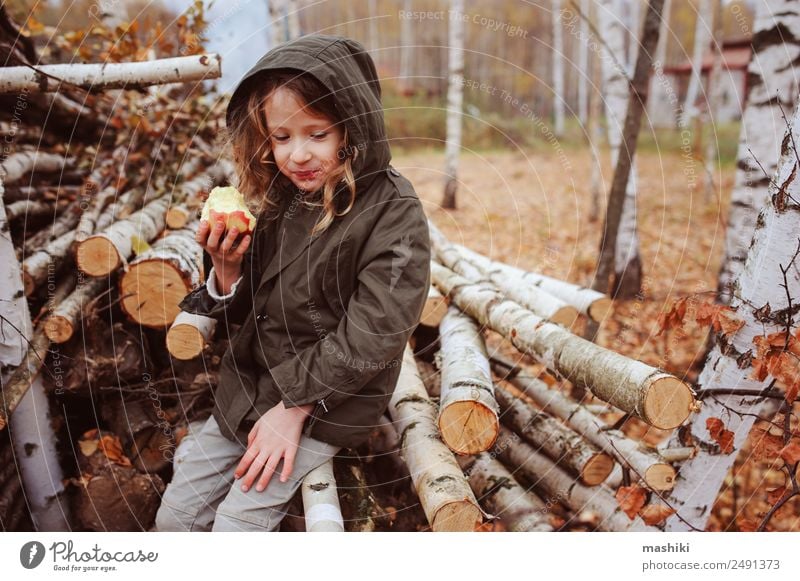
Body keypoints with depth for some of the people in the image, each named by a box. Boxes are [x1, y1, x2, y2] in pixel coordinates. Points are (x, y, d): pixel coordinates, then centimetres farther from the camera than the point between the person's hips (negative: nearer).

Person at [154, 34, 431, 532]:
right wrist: (228, 269, -15)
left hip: (327, 406, -6)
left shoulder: (393, 212, -18)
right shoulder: (277, 199, 1)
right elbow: (246, 314, 7)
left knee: (235, 525, -8)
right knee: (174, 515, 10)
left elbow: (369, 337, -21)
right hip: (248, 388, 7)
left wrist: (294, 407, -19)